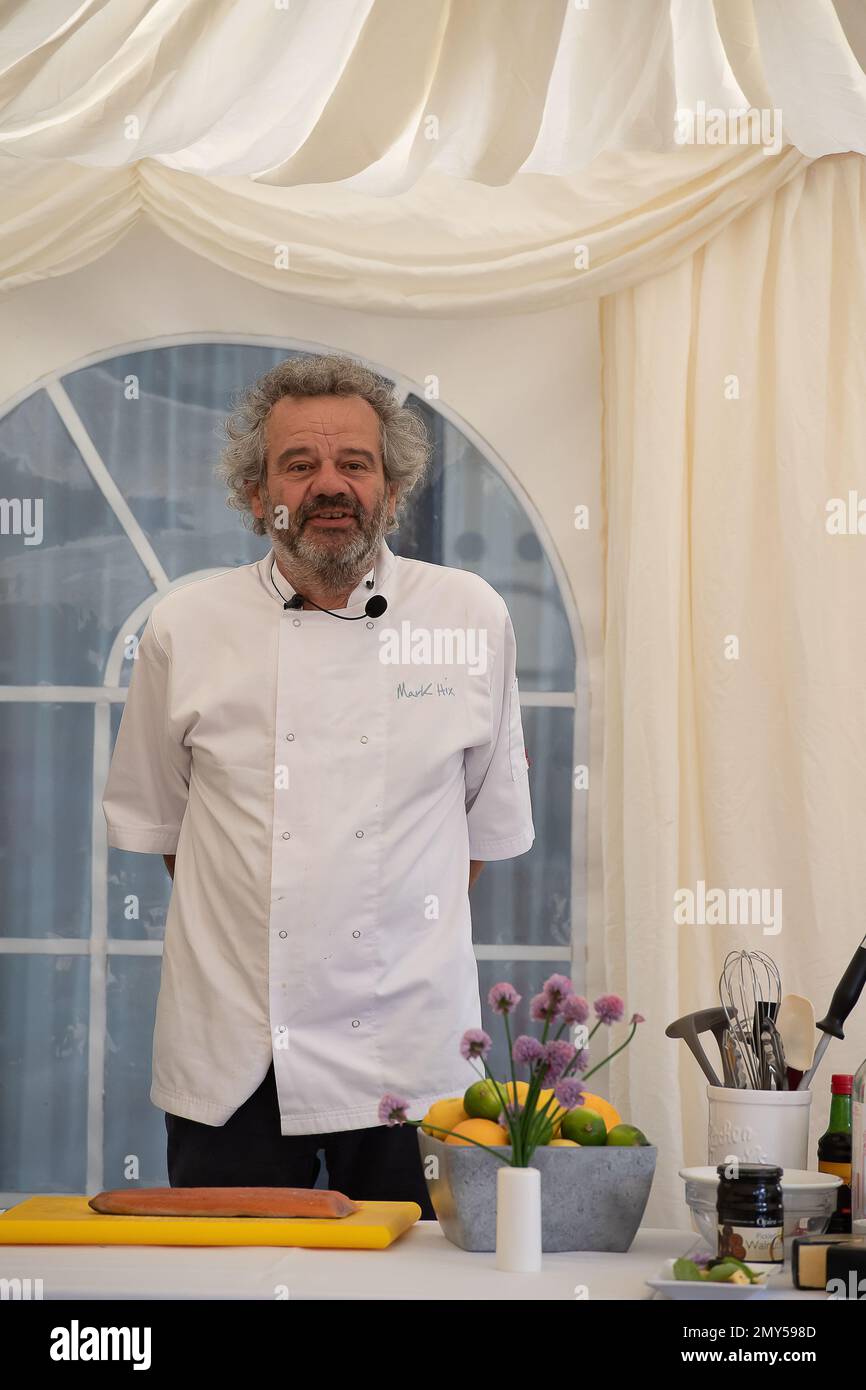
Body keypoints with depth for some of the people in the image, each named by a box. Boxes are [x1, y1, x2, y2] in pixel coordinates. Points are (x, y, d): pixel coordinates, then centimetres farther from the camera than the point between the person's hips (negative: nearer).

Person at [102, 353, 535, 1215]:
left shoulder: (470, 618, 2)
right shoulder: (187, 627, 1)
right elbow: (152, 820, 12)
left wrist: (409, 930, 10)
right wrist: (256, 923, 8)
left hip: (410, 1054, 0)